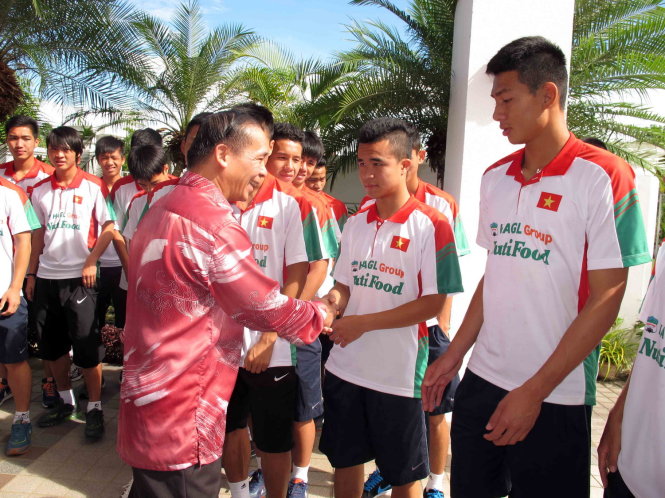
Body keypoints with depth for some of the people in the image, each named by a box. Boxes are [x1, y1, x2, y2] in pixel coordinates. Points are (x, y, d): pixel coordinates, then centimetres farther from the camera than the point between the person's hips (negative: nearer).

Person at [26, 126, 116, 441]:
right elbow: (38, 235, 13)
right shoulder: (40, 190, 9)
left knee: (87, 346, -2)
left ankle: (94, 408, 11)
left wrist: (91, 262, -14)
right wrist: (31, 274, 11)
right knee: (52, 345, 13)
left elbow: (108, 228, -5)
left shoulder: (93, 187, -4)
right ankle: (65, 400, 30)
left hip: (78, 277, -5)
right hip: (46, 277, 5)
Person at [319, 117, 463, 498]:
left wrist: (364, 323, -19)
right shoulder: (355, 224, 6)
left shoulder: (431, 226, -11)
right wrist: (332, 303, -11)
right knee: (344, 460, 19)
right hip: (345, 366, 5)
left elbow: (433, 303, -14)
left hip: (399, 373, -5)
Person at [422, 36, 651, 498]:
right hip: (482, 381, 6)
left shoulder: (603, 177, -11)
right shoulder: (495, 178, 6)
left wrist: (534, 391, -14)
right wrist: (454, 355, 8)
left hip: (554, 399, -5)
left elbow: (605, 300, -13)